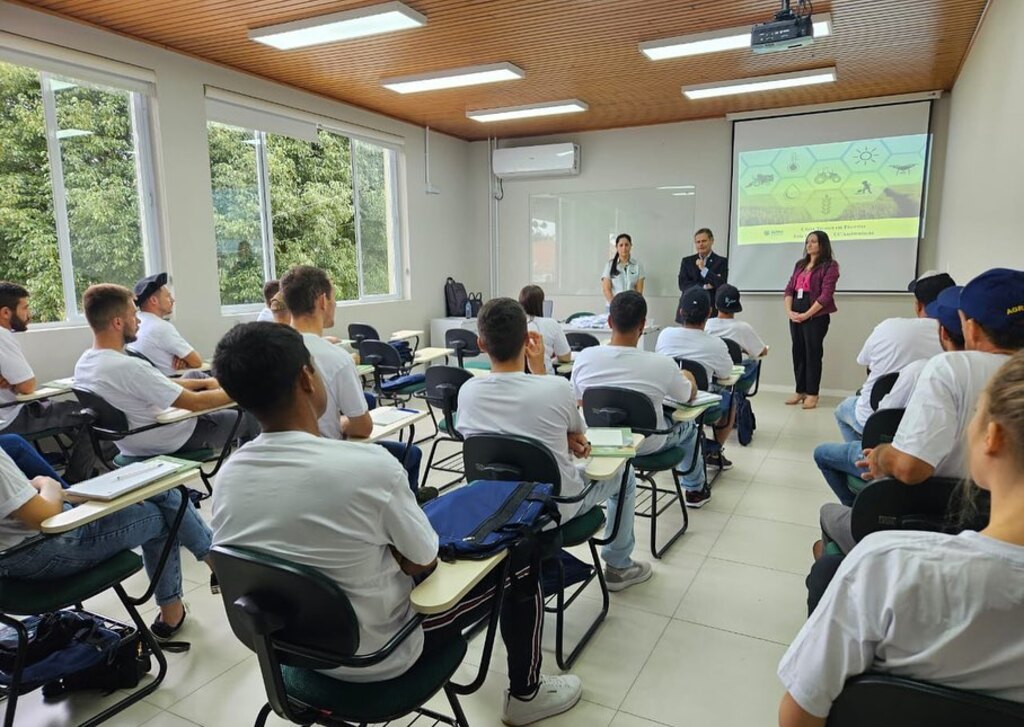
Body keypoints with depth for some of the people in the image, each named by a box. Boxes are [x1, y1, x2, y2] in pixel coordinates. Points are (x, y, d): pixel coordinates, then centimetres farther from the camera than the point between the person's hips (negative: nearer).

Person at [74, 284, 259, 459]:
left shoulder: (83, 363, -5)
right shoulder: (129, 367, -35)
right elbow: (195, 403, -28)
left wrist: (204, 383, 6)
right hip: (169, 444, -9)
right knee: (248, 417, 11)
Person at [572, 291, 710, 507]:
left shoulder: (584, 358, -20)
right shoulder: (662, 365, -27)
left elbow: (580, 403, -1)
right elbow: (690, 396, -4)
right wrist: (688, 377, 21)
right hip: (647, 446, -3)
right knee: (687, 425, 29)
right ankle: (695, 489, 47)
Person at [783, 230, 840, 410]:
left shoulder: (829, 266, -4)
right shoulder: (800, 264, 17)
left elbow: (826, 295, -13)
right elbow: (789, 288, 10)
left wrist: (806, 315, -16)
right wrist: (789, 311, -5)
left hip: (816, 316, -6)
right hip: (796, 316, 6)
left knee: (813, 353, -2)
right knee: (798, 352, 8)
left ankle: (812, 394, 5)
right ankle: (800, 391, 17)